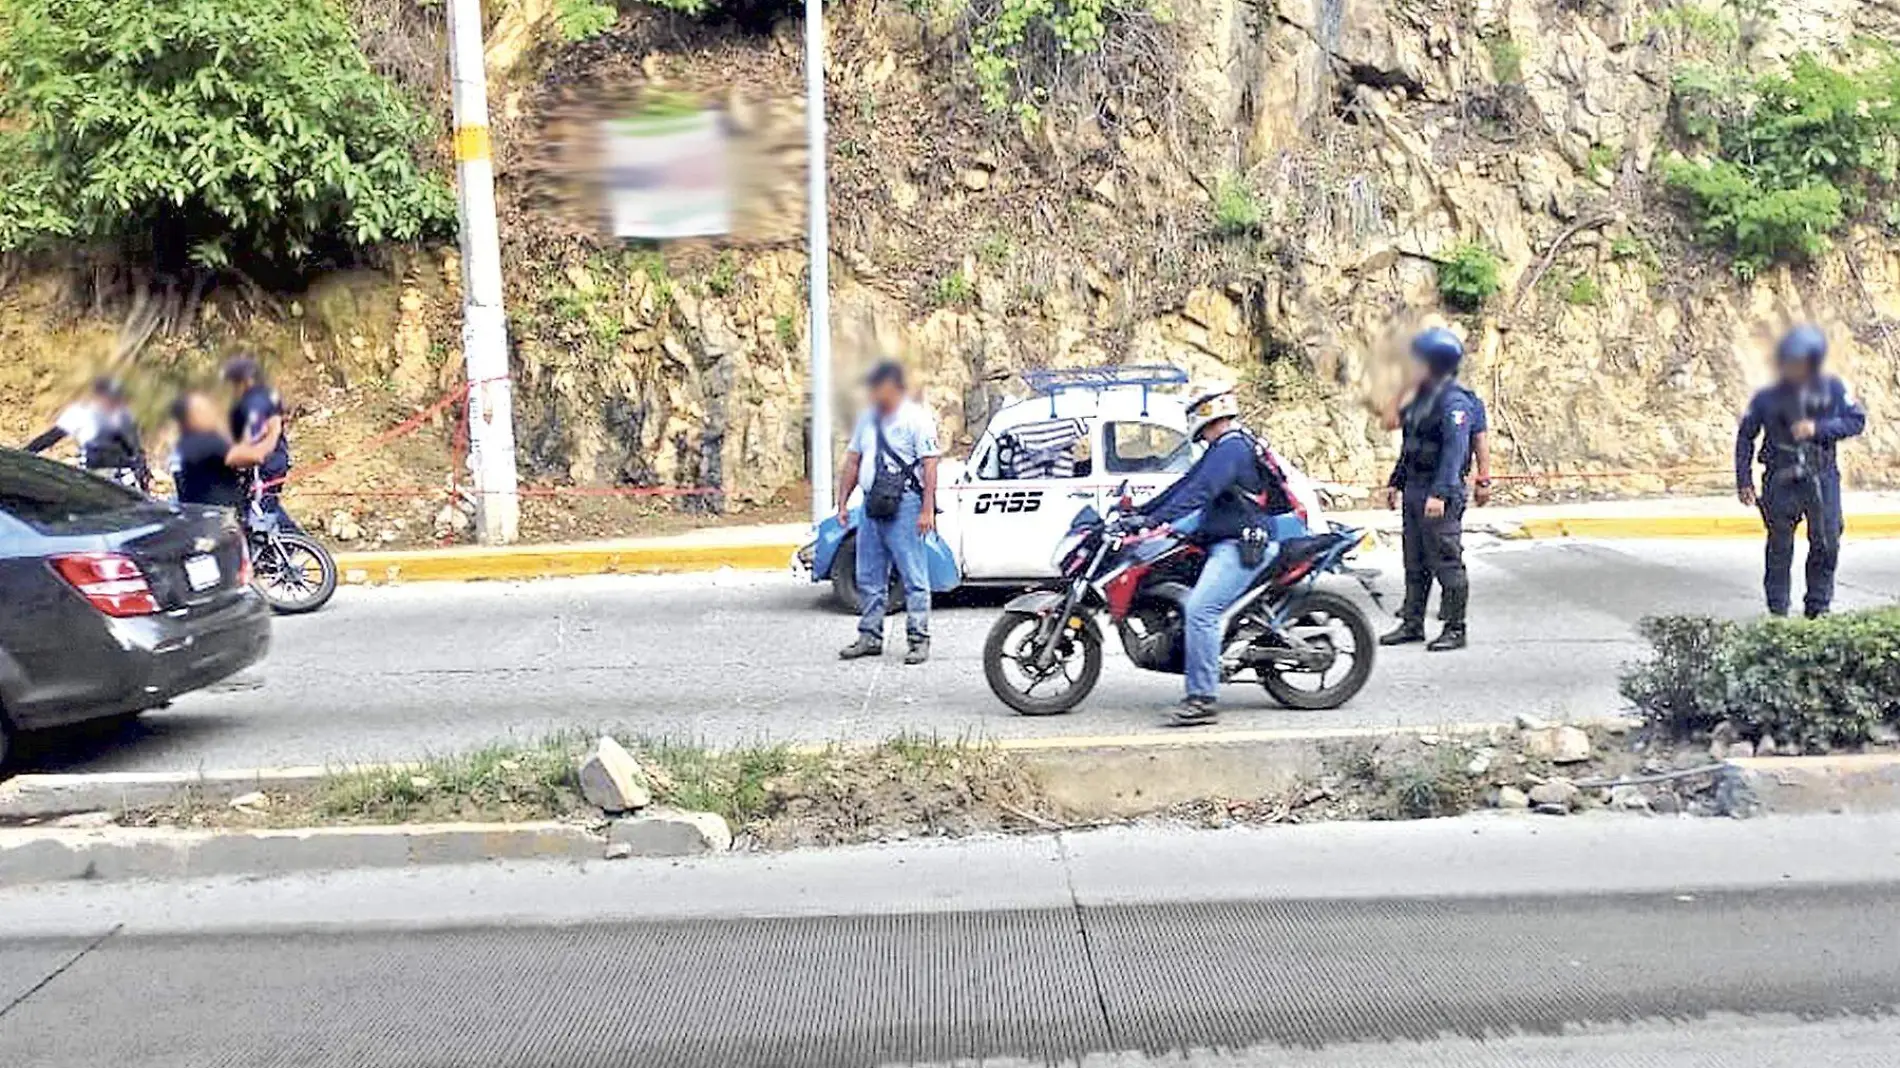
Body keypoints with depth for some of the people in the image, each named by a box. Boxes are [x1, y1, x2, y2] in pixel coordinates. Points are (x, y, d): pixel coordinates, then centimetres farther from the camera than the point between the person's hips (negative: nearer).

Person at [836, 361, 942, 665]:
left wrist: (927, 510, -18)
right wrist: (843, 503, 14)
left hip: (904, 506, -7)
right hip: (872, 505, 7)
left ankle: (919, 639, 1)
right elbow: (852, 461, 20)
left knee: (914, 578, -4)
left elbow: (929, 465, -11)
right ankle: (870, 637, 20)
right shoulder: (868, 418, 17)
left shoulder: (916, 418, -5)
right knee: (869, 579, 11)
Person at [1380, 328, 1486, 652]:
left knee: (1447, 563, -3)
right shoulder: (1421, 396, 15)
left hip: (1440, 495, -10)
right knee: (1415, 563, 14)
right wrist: (1396, 482, 23)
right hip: (1414, 491, 10)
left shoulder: (1455, 401, -14)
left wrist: (1440, 493, -28)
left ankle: (1455, 629, 4)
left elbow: (1455, 450, -22)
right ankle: (1412, 623, 23)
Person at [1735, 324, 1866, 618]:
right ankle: (1778, 612, 16)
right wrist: (1744, 481, 1)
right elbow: (1745, 436, 5)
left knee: (1827, 544, 2)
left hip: (1822, 479, 1)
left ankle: (1818, 609, 18)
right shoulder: (1767, 398, -3)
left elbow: (1857, 420, 1)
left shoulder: (1832, 389, -1)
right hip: (1781, 482, -1)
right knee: (1780, 549, 4)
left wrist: (1818, 429, -15)